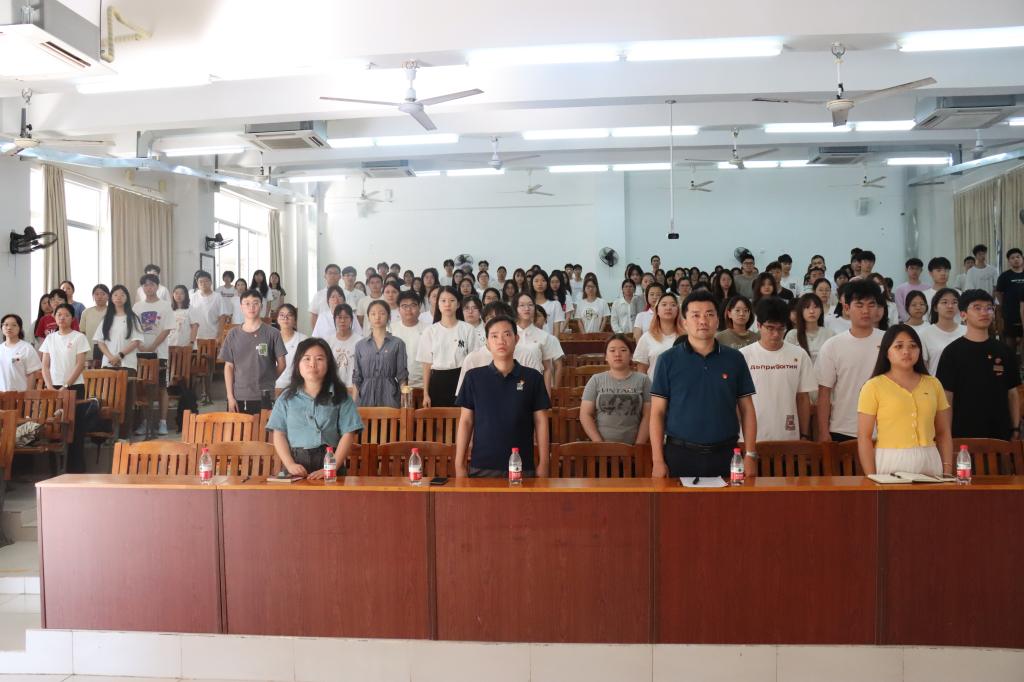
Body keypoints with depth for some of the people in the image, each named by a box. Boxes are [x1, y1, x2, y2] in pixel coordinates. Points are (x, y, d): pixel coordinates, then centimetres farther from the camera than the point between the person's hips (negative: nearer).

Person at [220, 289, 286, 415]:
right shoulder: (233, 335, 6)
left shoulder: (272, 334, -3)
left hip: (264, 397, -2)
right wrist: (230, 396, 2)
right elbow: (229, 367, 7)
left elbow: (281, 364, 3)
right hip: (238, 397, 2)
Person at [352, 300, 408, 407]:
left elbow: (402, 376, 1)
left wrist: (405, 402, -6)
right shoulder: (360, 345, 9)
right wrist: (354, 402, 4)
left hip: (389, 396, -2)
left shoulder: (397, 343, 2)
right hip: (365, 396, 2)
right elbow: (356, 377, 10)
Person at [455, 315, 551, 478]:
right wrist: (460, 465, 0)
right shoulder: (473, 377, 2)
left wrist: (543, 464, -1)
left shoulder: (533, 377, 1)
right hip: (482, 467, 0)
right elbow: (466, 421, 4)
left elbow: (540, 422, 3)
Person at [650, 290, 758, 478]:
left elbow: (747, 409, 7)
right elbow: (657, 412, -2)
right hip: (680, 455, -1)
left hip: (725, 455, 2)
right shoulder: (668, 360, -1)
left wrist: (750, 455, 0)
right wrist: (658, 461, -7)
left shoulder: (734, 359, 5)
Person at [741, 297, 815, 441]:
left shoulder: (799, 355, 3)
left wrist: (804, 435, 6)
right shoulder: (743, 356, -3)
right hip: (751, 438, -1)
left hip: (789, 437, 2)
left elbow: (803, 399, 7)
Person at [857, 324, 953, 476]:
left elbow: (943, 434, 12)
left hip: (929, 462, 3)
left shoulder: (933, 384, 9)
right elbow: (864, 437, -6)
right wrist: (872, 478, -12)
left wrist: (947, 472, 3)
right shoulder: (874, 386, -4)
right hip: (890, 464, -3)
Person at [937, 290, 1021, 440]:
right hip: (964, 434, -3)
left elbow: (1012, 393, 12)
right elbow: (946, 397, -5)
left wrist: (1016, 429, 7)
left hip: (1000, 433, 3)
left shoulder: (1005, 352, 7)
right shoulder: (953, 352, -4)